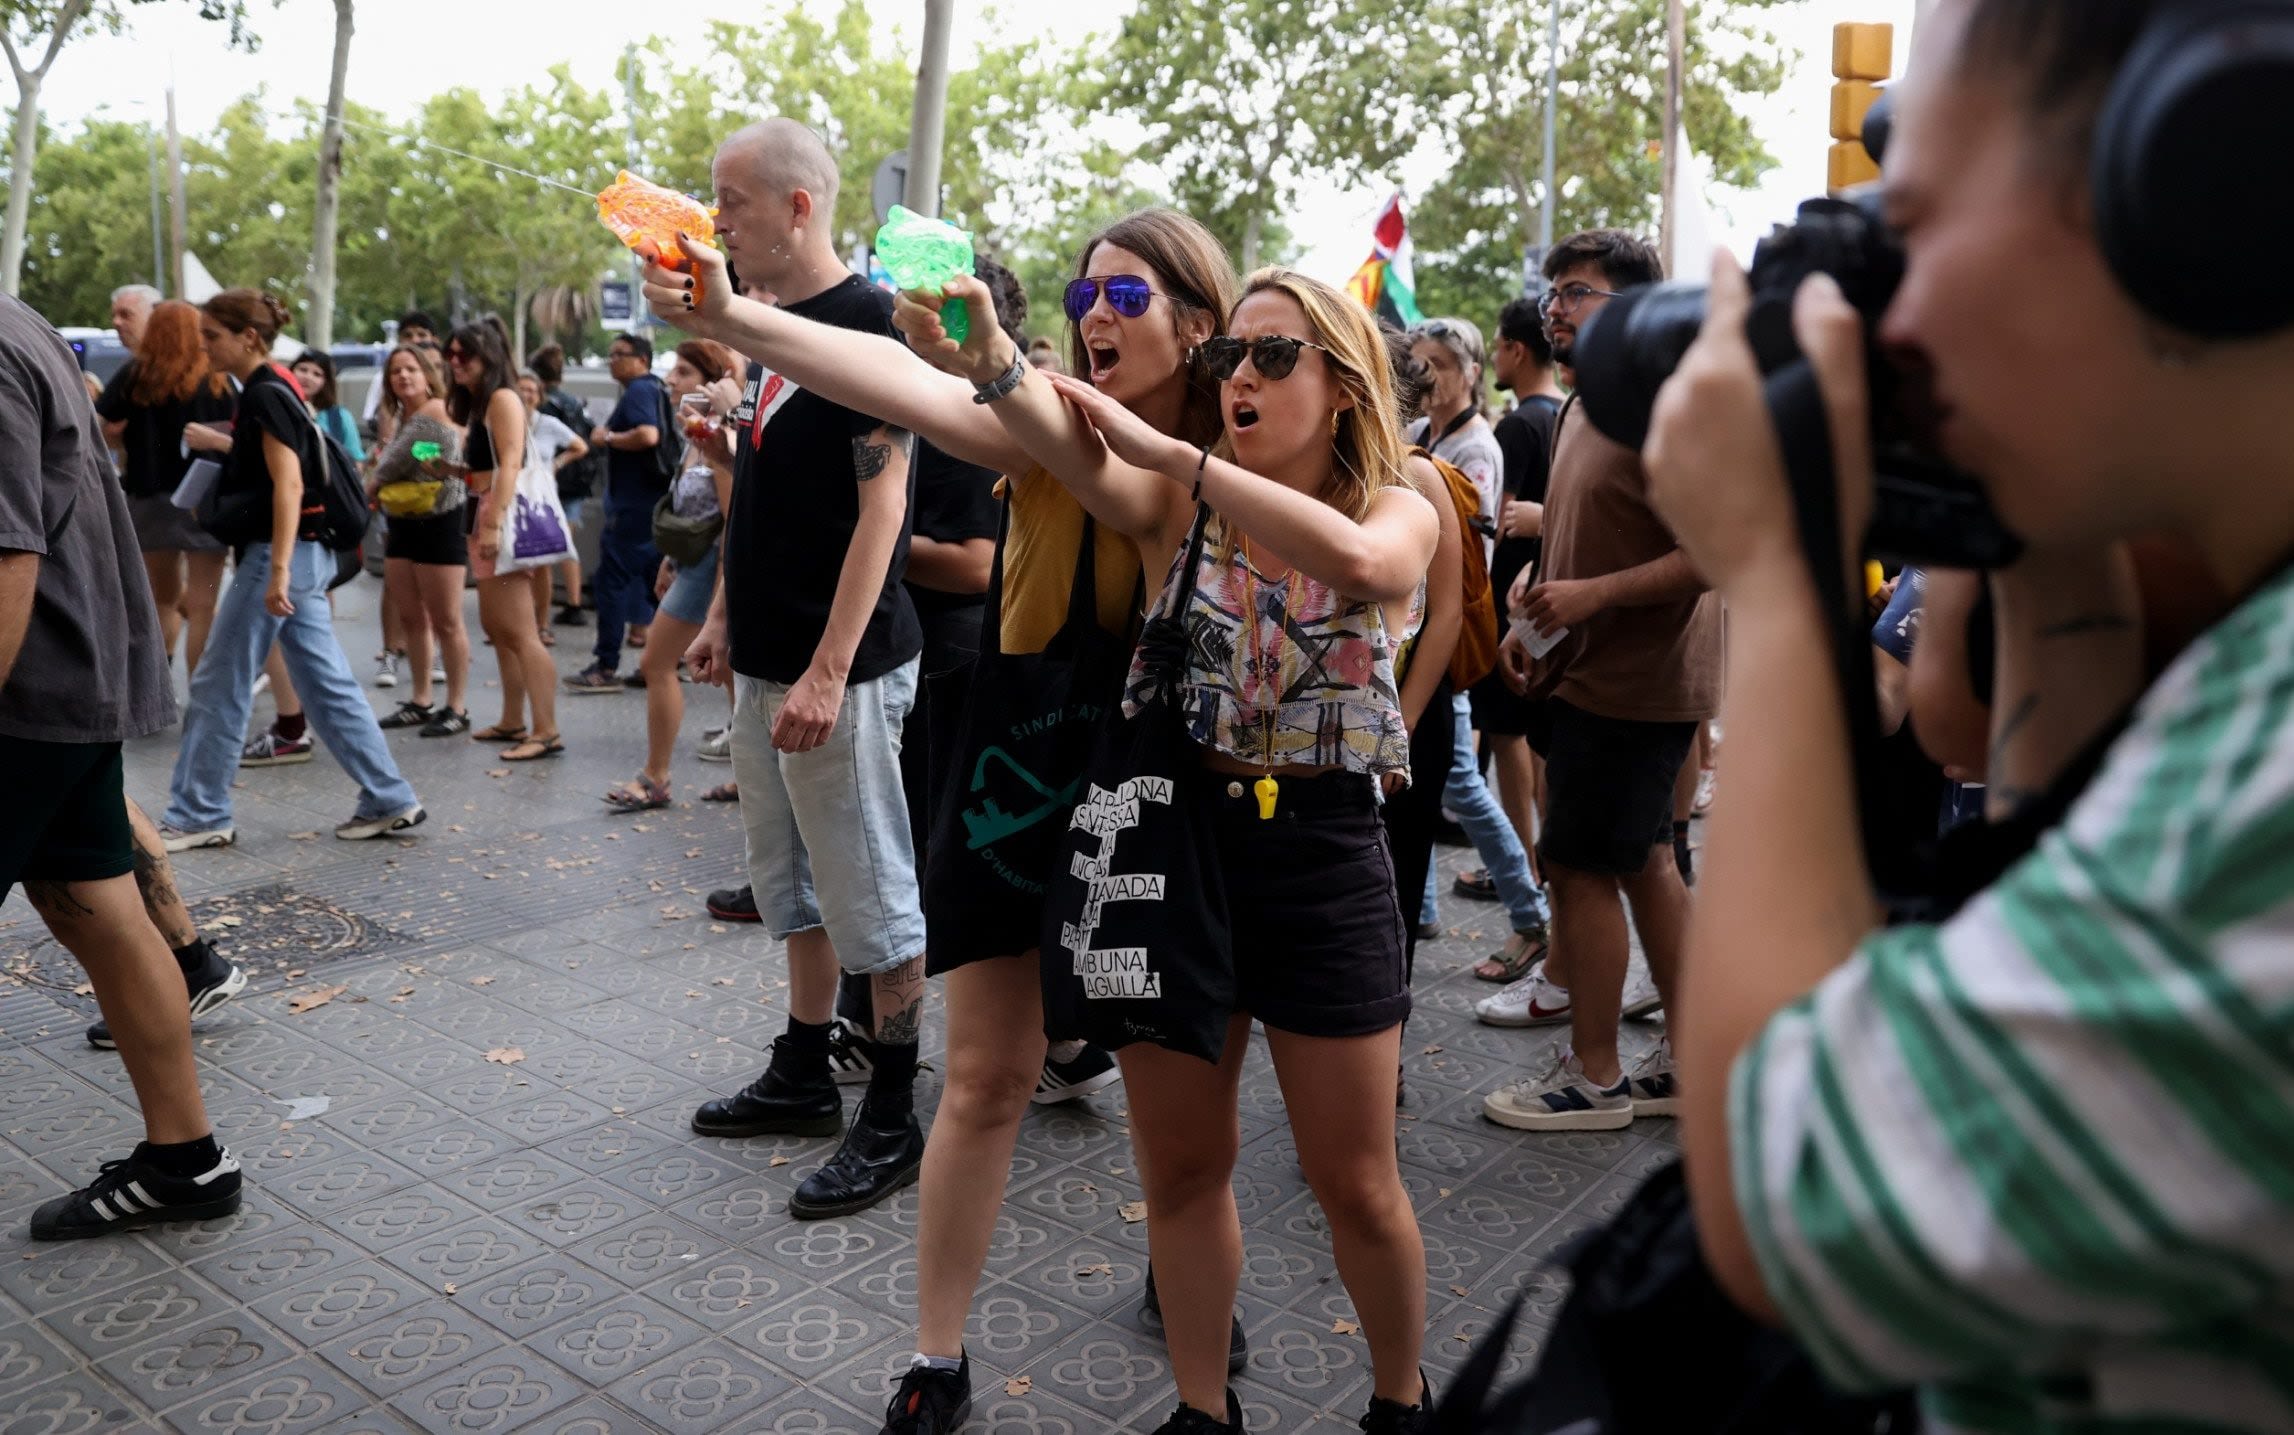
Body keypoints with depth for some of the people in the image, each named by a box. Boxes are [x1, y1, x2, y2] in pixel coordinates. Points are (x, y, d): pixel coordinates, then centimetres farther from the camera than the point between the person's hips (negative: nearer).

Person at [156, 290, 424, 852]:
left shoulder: (266, 395, -13)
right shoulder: (266, 392, 16)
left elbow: (288, 485, -22)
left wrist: (277, 570, -27)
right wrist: (213, 441, 32)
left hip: (278, 555, -10)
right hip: (304, 556, 10)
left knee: (218, 686, 0)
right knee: (327, 683, 9)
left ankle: (197, 815, 10)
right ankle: (390, 800, 9)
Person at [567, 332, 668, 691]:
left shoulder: (638, 390, -12)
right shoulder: (655, 390, 18)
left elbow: (648, 435, -30)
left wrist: (607, 437, -15)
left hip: (632, 505, -10)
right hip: (653, 502, 10)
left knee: (610, 581, -8)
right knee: (654, 580, 13)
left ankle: (607, 668, -7)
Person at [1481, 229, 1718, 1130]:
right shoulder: (1583, 408, 15)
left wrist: (1593, 595, -25)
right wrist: (1536, 608, 10)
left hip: (1630, 685, -10)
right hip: (1583, 675, 10)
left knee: (1580, 864, -3)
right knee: (1643, 862, 14)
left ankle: (1593, 1076, 11)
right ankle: (1689, 1060, 26)